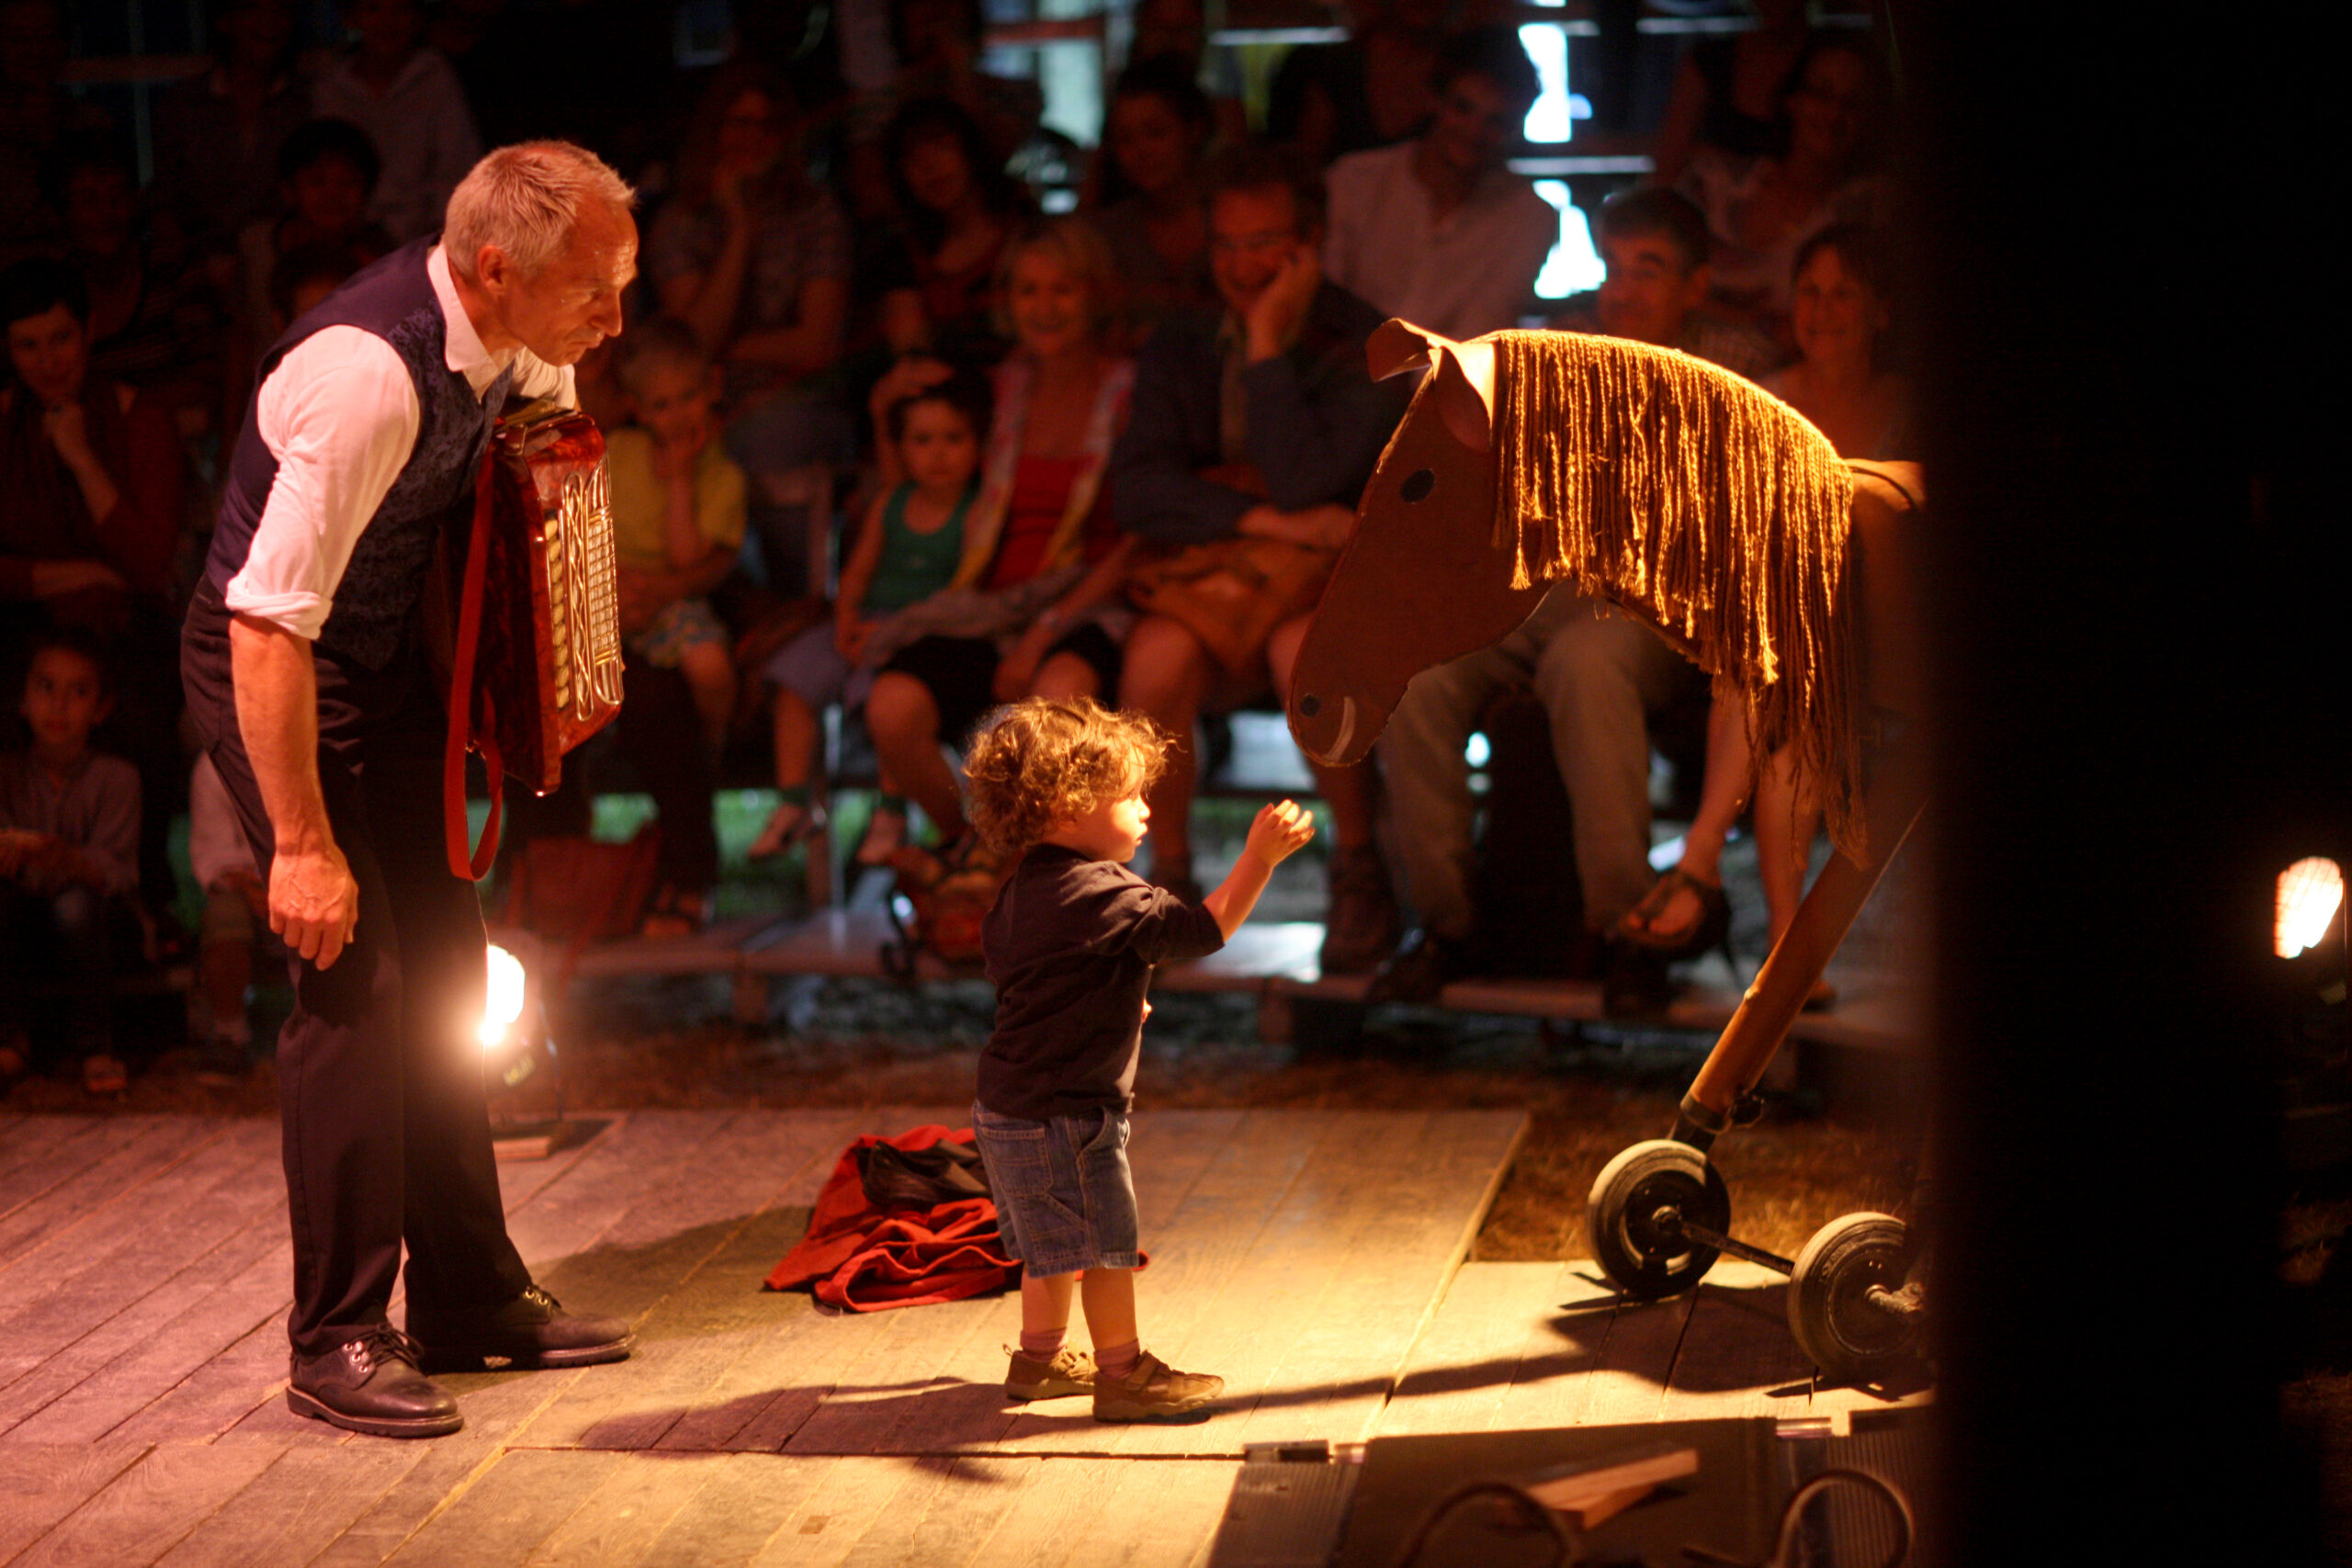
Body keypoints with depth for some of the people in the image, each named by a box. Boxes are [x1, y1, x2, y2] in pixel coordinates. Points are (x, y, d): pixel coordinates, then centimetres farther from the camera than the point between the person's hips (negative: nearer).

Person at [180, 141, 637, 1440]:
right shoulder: (367, 374, -33)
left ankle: (470, 1298, 26)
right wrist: (300, 841, -31)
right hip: (278, 682, -9)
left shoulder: (513, 338, -7)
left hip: (391, 667, 9)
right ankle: (338, 1343, -1)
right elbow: (267, 623, -33)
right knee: (357, 981, -12)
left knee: (444, 969, 13)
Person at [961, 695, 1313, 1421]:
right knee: (1104, 1242, 0)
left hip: (1012, 1105, 10)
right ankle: (1122, 1371, 8)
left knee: (1053, 1241, 22)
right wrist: (1260, 858, -28)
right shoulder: (1100, 895, -24)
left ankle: (1041, 1354, 34)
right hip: (1063, 1112, -10)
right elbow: (1202, 928, -28)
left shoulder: (1027, 889, 8)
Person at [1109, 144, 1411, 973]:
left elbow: (1305, 486, -19)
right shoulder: (1180, 348, 9)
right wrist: (1264, 519, -18)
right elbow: (1138, 491, -5)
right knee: (1158, 650, -31)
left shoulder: (1370, 351, -5)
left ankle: (1359, 867, -13)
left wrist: (1267, 346, -14)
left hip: (1333, 589, -3)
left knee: (1301, 648, -36)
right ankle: (1170, 873, -10)